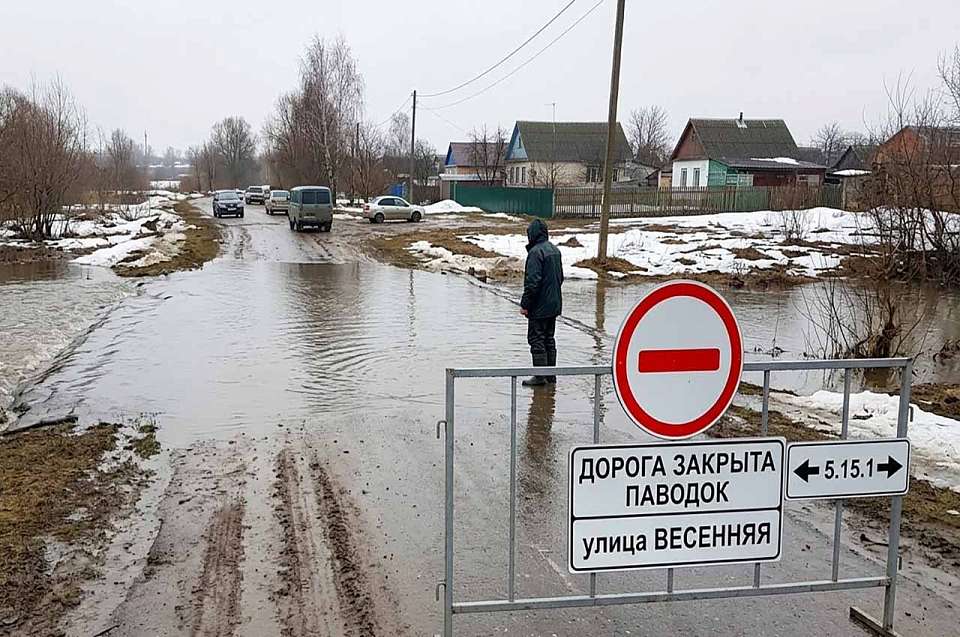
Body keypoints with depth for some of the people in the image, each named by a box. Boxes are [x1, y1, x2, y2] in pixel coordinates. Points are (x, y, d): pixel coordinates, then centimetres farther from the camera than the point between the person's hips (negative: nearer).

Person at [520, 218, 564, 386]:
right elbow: (560, 277, 18)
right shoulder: (555, 250, 11)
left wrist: (525, 304, -16)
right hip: (554, 304, 9)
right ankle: (551, 375, 20)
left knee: (536, 340, -2)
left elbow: (532, 281, -22)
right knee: (549, 339, 15)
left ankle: (540, 376, 0)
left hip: (539, 306, -9)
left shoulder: (536, 251, -17)